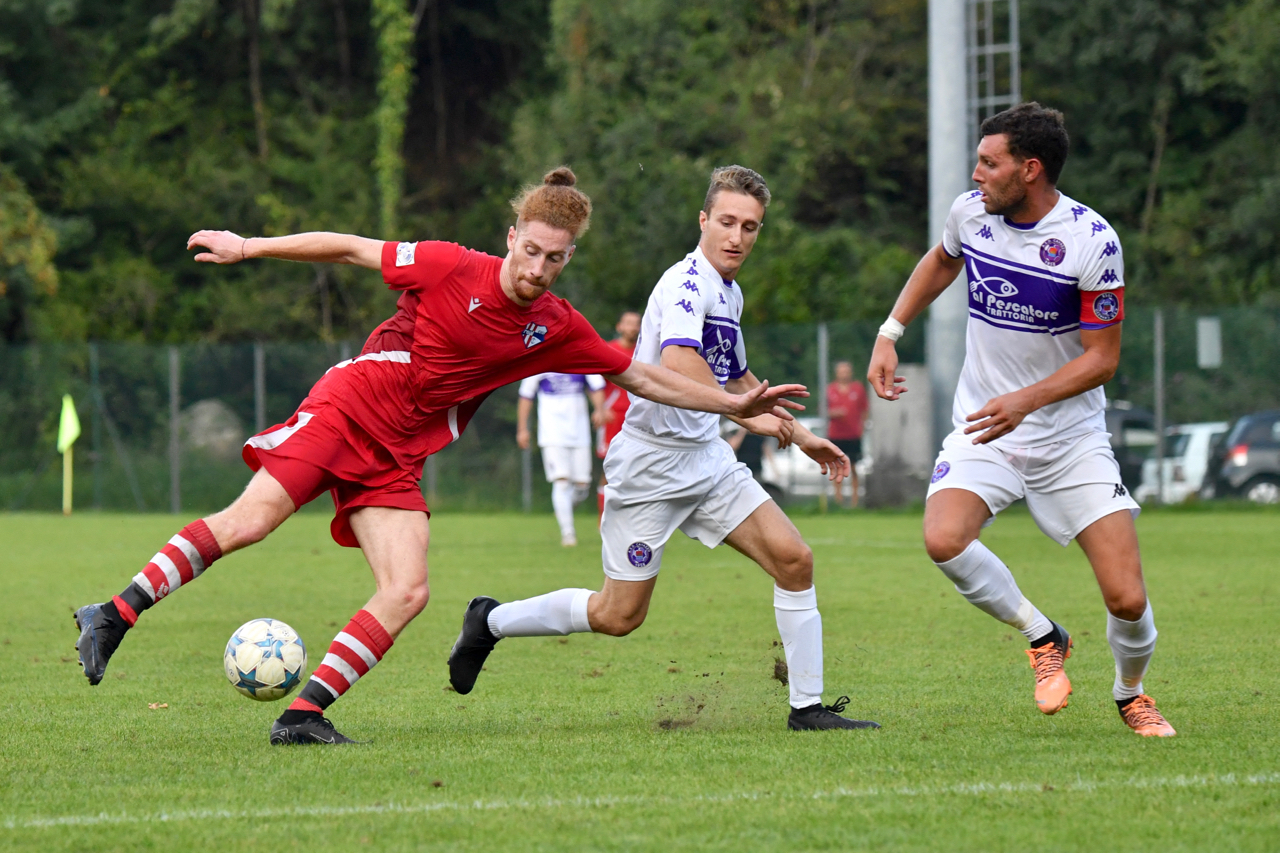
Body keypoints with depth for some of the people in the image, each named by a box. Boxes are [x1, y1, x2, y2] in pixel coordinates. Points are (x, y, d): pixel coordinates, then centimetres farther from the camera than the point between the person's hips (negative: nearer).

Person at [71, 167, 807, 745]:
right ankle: (114, 618, -12)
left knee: (408, 593, -14)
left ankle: (305, 714, -10)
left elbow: (643, 377, 12)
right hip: (346, 407, -5)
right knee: (248, 522, -22)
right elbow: (350, 248, -5)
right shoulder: (451, 270, -13)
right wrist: (248, 247, -2)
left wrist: (732, 404, 10)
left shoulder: (558, 331, 0)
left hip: (399, 459, 5)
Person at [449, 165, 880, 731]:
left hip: (706, 459, 8)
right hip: (651, 466, -8)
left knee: (793, 559, -6)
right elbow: (677, 362, -38)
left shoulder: (728, 292, 12)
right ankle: (491, 621, 21)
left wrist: (800, 436, 29)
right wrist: (746, 414, -34)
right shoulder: (687, 283, -18)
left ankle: (807, 706, 0)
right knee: (618, 615, -1)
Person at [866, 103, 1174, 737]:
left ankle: (1131, 694, 25)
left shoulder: (1092, 242, -17)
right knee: (944, 541, -28)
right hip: (982, 431, 3)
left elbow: (1102, 358, -13)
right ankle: (1041, 637, -2)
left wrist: (1027, 400, -27)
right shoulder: (970, 212, -4)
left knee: (1127, 600, -9)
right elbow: (941, 262, 22)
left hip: (1071, 438, -3)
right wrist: (888, 334, 14)